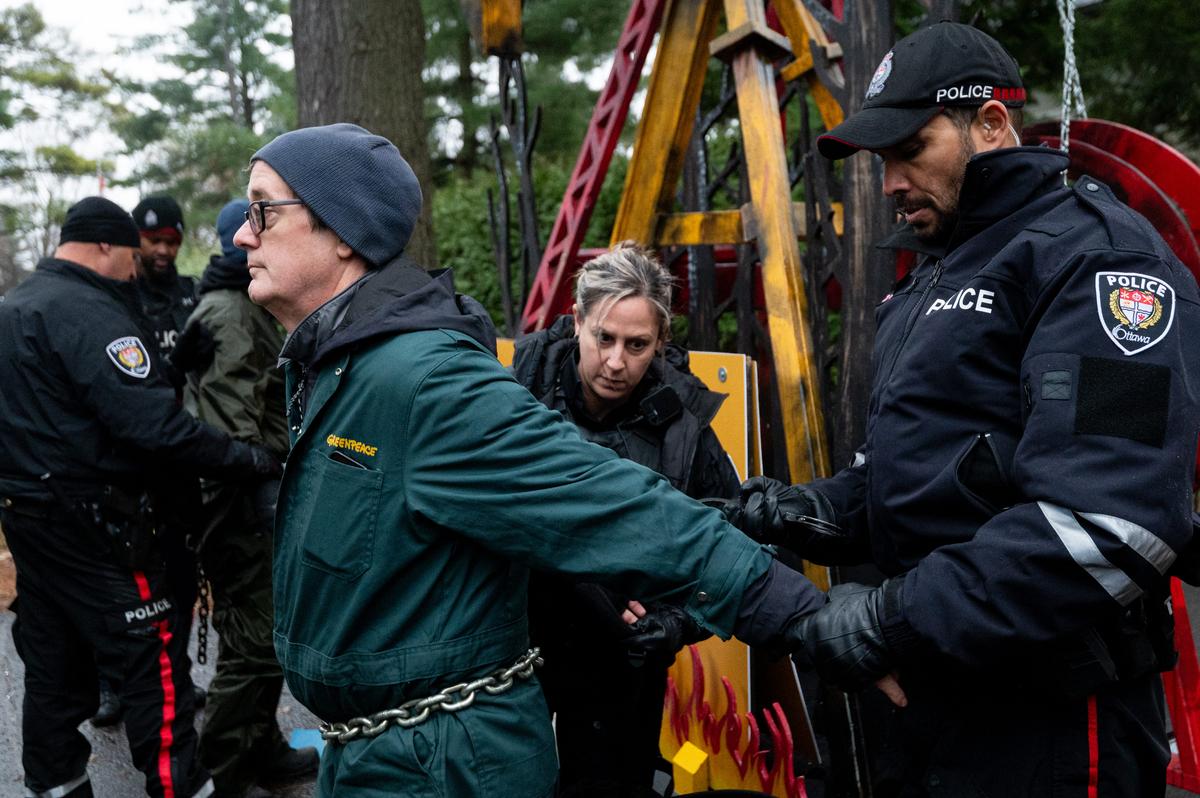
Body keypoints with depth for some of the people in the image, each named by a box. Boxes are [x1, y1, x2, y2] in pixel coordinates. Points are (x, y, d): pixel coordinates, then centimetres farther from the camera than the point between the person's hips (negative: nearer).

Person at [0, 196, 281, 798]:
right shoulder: (89, 313, -18)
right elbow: (156, 425, -27)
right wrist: (258, 461, -23)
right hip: (88, 519, -10)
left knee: (55, 660, 18)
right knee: (155, 659, -2)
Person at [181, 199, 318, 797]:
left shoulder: (253, 309, 18)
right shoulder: (227, 313, -15)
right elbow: (230, 421, -23)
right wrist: (261, 489, -23)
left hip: (257, 491, 11)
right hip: (240, 501, -11)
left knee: (269, 631, 19)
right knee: (253, 641, -5)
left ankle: (262, 748, 34)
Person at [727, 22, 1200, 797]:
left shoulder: (1094, 254, -14)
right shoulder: (933, 279, 15)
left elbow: (1111, 526, -26)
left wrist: (894, 621, -24)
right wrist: (815, 509, 2)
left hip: (1044, 716, -8)